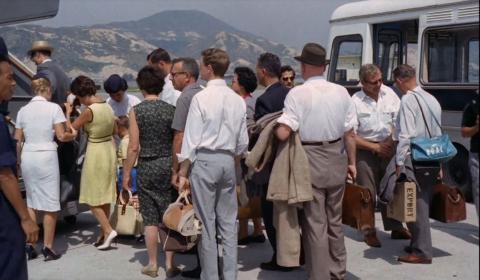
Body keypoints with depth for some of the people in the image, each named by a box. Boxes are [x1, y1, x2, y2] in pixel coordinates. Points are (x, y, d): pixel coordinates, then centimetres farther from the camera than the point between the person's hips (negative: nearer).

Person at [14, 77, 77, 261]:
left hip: (27, 157, 5)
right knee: (50, 204, 2)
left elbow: (17, 141, 9)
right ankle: (48, 248, 2)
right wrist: (73, 135, 12)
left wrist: (19, 160, 18)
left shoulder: (23, 111, 8)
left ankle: (30, 246, 13)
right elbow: (61, 136, -8)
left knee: (31, 202, 14)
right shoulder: (53, 108, -5)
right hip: (46, 156, -5)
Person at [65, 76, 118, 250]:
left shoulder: (89, 111, -19)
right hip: (109, 150, 8)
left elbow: (71, 129, -7)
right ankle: (103, 234, 19)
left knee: (93, 198, 4)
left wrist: (68, 113, 7)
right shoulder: (107, 107, 4)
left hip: (95, 153, -8)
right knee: (105, 196, 13)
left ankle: (108, 230, -6)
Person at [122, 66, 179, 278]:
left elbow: (134, 147, -8)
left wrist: (126, 173, 1)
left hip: (147, 167, -1)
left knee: (150, 218, 8)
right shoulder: (170, 110, -2)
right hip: (168, 165, 1)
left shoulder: (136, 111, -7)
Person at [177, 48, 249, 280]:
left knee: (206, 222, 2)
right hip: (228, 160, 5)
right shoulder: (237, 100, 5)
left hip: (204, 159, -5)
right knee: (228, 222, 10)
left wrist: (183, 173, -5)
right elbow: (242, 141, 9)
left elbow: (191, 138, -10)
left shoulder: (201, 98, -10)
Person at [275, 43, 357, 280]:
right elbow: (349, 133, 4)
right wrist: (351, 162, 15)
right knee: (335, 220, 18)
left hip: (310, 160, -5)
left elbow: (283, 133, -20)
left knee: (315, 223, 4)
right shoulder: (341, 92, 1)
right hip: (336, 160, 5)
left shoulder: (298, 93, -12)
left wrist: (273, 126, 1)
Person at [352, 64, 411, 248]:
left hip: (387, 148, 4)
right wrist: (375, 147, -15)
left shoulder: (388, 93, -2)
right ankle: (369, 232, 12)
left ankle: (395, 227, 27)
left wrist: (391, 140, -9)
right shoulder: (355, 102, -14)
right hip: (365, 150, -4)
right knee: (368, 193, 1)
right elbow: (350, 135, -14)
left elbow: (398, 121, 5)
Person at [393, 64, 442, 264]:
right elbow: (437, 133, 15)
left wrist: (399, 163, -18)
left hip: (416, 161, -8)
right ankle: (418, 244, 26)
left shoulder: (408, 100, -13)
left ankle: (422, 252, 2)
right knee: (423, 202, 16)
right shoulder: (431, 99, 11)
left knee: (417, 204, -2)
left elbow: (406, 135, -20)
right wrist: (439, 162, 20)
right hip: (433, 161, 8)